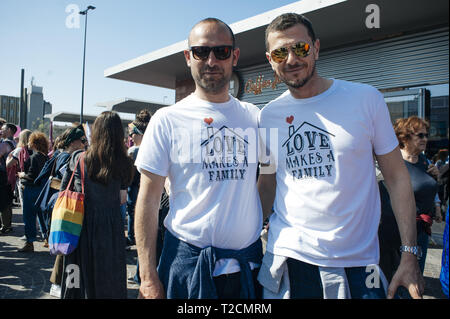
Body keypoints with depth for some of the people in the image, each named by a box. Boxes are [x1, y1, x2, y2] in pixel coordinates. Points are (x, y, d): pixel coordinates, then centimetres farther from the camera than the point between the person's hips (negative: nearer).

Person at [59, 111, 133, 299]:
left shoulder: (77, 158, -7)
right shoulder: (123, 163, -8)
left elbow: (63, 190, 3)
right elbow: (122, 198, -3)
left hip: (81, 225, 1)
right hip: (111, 226, 0)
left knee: (81, 276, 16)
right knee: (109, 278, 14)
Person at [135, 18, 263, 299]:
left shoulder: (256, 117, 3)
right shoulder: (168, 120, -5)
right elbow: (148, 200, -5)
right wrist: (148, 278, -7)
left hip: (248, 263, 3)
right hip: (187, 262, -2)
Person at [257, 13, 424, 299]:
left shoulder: (365, 99, -5)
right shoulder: (268, 116, 1)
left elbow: (396, 176, -1)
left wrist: (410, 256, -5)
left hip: (357, 262, -1)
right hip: (288, 257, 2)